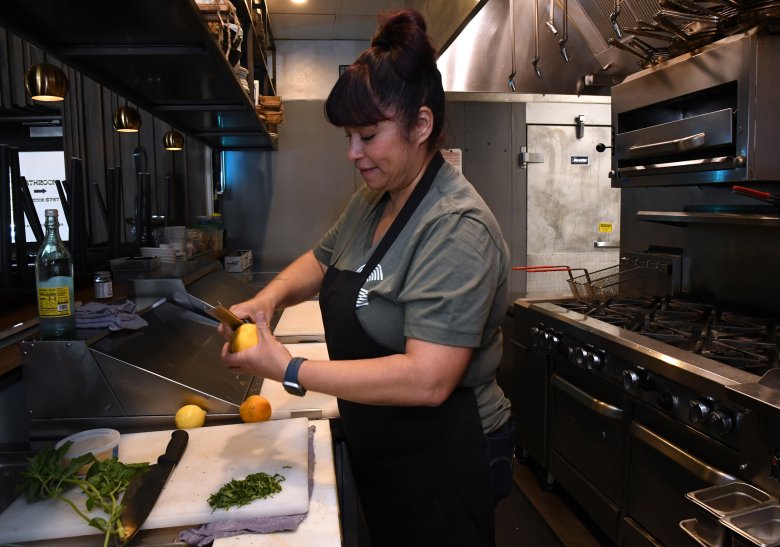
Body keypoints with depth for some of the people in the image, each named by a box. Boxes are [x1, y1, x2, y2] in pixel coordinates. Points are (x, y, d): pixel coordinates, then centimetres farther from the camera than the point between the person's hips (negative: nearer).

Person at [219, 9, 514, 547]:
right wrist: (269, 297, -4)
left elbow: (426, 380, -33)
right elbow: (321, 260, 17)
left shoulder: (456, 229, -27)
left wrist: (290, 371, -26)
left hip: (443, 466, -7)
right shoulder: (370, 201, 2)